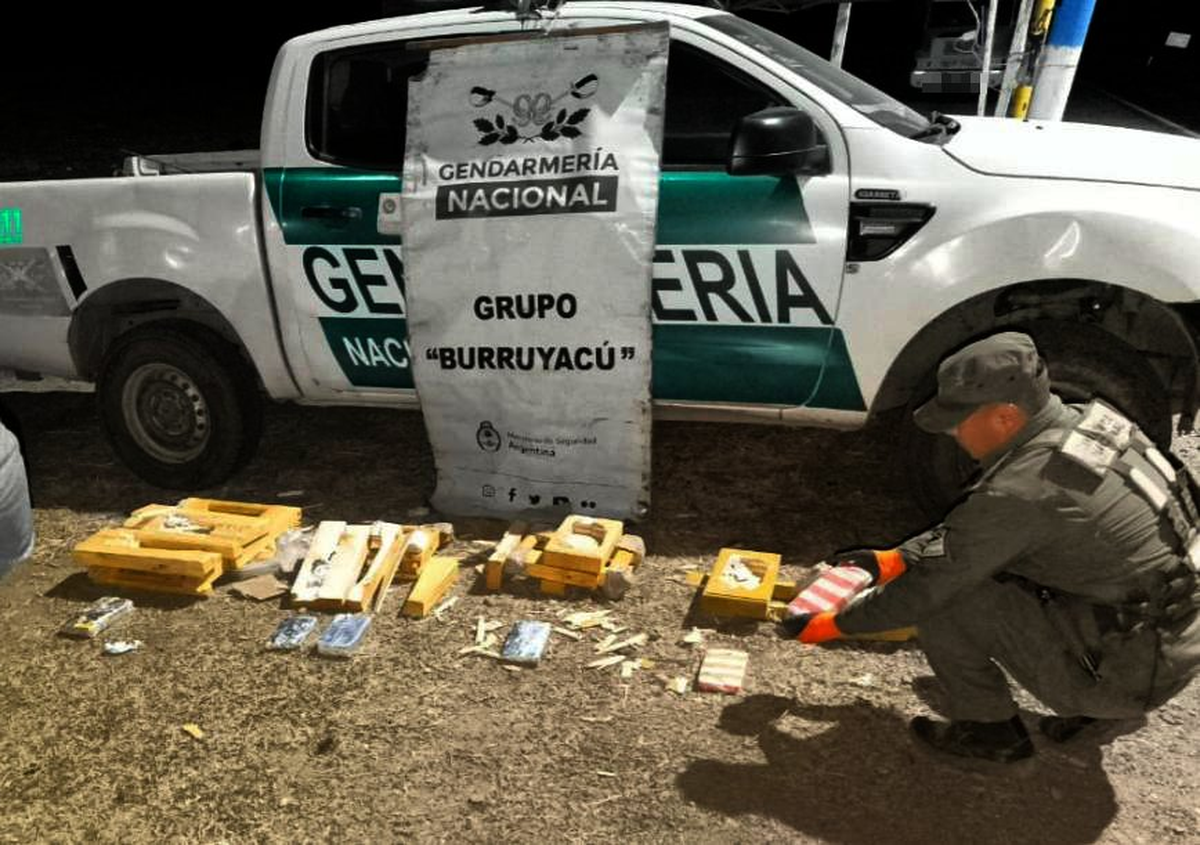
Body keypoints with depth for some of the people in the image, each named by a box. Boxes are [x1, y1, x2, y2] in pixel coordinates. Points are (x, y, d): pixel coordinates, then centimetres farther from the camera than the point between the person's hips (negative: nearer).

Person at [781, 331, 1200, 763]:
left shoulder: (1018, 491, -28)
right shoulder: (1083, 421, -1)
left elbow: (929, 587, -17)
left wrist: (831, 626, -4)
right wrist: (893, 559, 9)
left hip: (1134, 672, -9)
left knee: (944, 595, -12)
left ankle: (990, 729, 9)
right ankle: (1087, 704, 21)